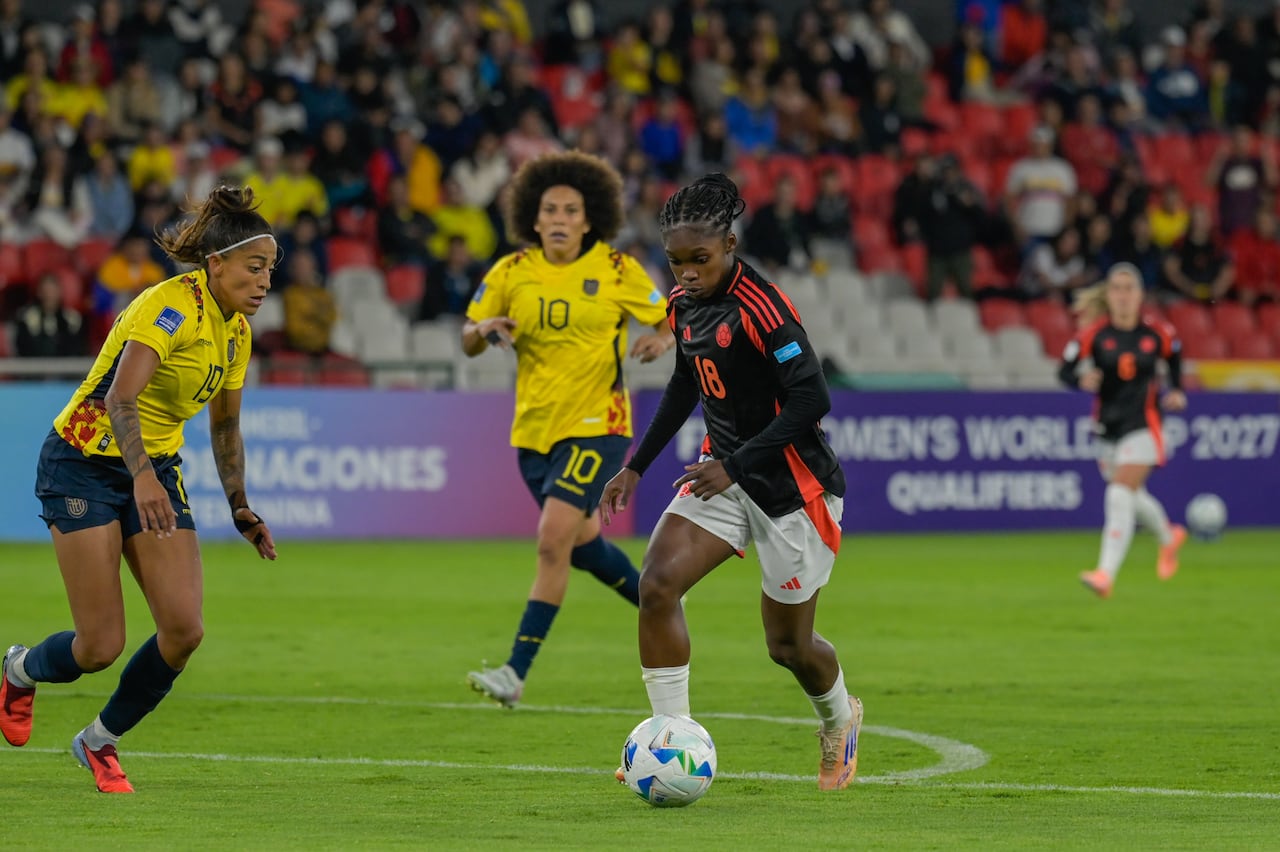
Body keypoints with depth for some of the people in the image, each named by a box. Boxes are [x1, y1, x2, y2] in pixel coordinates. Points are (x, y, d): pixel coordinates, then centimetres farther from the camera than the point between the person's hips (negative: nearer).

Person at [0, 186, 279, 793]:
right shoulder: (173, 307, -23)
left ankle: (100, 741, 13)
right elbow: (121, 398, -37)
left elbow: (224, 426, 19)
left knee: (184, 629, -10)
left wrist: (240, 509, 17)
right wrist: (142, 476, -50)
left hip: (155, 472, 7)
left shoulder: (236, 329, 3)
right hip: (86, 463, -7)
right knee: (101, 647, -9)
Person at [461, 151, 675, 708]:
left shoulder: (617, 271, -5)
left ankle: (517, 672, -19)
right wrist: (487, 330, -16)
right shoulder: (511, 273, 1)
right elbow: (468, 342, 7)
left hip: (596, 426, -5)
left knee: (554, 540, -18)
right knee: (583, 545, 17)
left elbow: (669, 320, 5)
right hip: (534, 429, 5)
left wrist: (661, 340, -18)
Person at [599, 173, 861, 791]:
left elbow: (811, 399, -25)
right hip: (725, 473, 7)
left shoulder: (761, 307, -22)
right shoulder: (684, 303, 3)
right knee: (657, 584, -17)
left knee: (787, 644, 6)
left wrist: (736, 466, -29)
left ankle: (840, 718, 40)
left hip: (792, 486, -7)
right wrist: (637, 465, 17)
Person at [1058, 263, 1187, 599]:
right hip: (1109, 428, 3)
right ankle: (1169, 537, 51)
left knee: (1119, 497, -19)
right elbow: (1064, 370, -6)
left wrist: (1176, 391, 5)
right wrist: (1082, 381, -27)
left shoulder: (1157, 333, -5)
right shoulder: (1095, 334, -6)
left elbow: (1174, 354, 16)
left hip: (1142, 426, -3)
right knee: (1133, 498, 20)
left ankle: (1106, 574, -22)